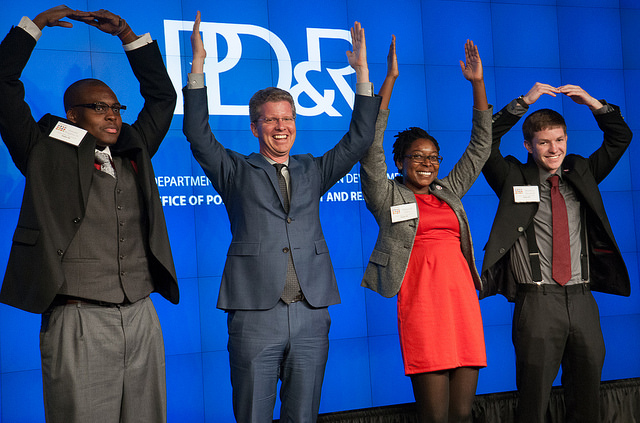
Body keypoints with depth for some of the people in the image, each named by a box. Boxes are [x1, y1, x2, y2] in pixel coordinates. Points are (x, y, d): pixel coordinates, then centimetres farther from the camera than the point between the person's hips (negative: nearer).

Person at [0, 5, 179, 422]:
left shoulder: (134, 152, 18)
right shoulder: (46, 153, 6)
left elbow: (162, 95, 26)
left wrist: (127, 33, 22)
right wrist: (36, 24, 10)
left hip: (142, 319, 5)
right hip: (79, 321, -4)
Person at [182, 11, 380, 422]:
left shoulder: (313, 171, 18)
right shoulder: (236, 171, 10)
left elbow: (358, 139, 12)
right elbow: (199, 135, -3)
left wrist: (363, 73, 6)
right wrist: (198, 66, -9)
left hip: (311, 315, 3)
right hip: (255, 315, -3)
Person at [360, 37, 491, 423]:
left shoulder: (449, 191, 20)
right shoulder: (387, 196, 7)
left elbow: (480, 149, 20)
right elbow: (371, 145, -3)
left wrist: (478, 84, 14)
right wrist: (390, 80, -6)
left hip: (463, 300, 5)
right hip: (421, 302, -5)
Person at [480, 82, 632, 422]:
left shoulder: (581, 174, 15)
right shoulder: (514, 178, 4)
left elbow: (620, 138, 18)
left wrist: (592, 103, 3)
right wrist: (523, 102, -11)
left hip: (582, 300, 4)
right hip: (538, 301, -4)